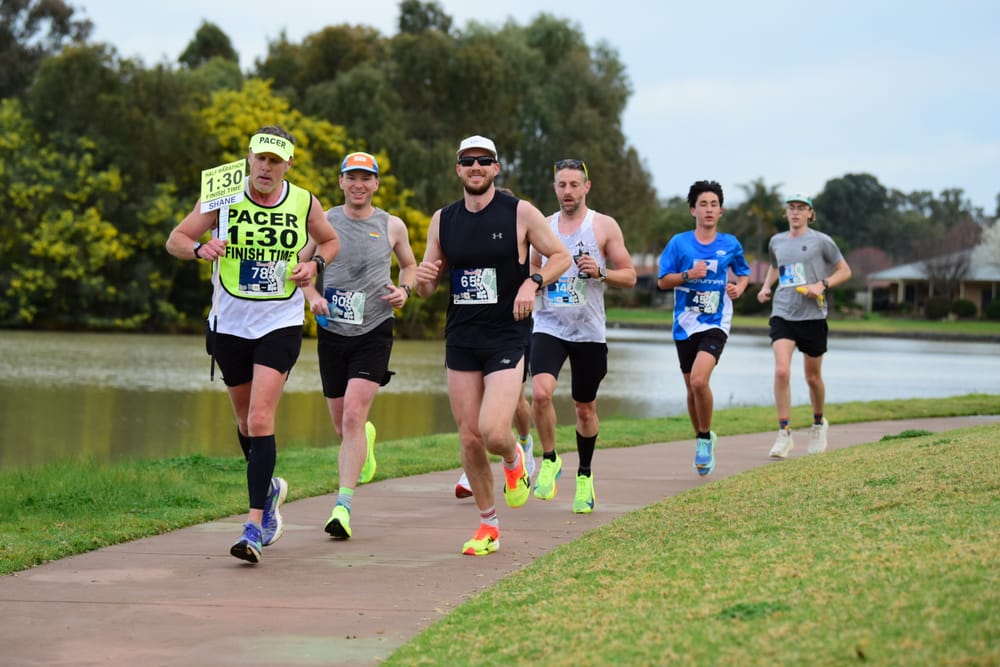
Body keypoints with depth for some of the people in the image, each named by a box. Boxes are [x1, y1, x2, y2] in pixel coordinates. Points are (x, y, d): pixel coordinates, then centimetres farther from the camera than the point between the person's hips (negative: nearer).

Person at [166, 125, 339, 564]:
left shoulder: (304, 204, -2)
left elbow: (330, 241, 17)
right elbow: (175, 239, -1)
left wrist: (314, 263, -4)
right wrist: (200, 248, -22)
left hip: (281, 323, -2)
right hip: (229, 324, 2)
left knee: (261, 419, -16)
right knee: (245, 422, 14)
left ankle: (254, 526, -17)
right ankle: (269, 489, 44)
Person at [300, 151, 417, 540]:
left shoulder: (392, 227, 4)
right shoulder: (323, 223, 3)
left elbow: (410, 265, 20)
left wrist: (404, 290, 0)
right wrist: (312, 296, -8)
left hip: (374, 333, -2)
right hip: (332, 331, 2)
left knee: (353, 416, -18)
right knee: (342, 425, 10)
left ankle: (343, 506, -19)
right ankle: (367, 438, 49)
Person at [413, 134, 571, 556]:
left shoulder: (521, 213, -3)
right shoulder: (442, 220, 7)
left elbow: (561, 256, 5)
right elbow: (427, 287, 13)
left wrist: (533, 283, -13)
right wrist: (423, 279, -11)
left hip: (507, 337, -4)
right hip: (460, 340, 4)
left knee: (493, 432, -18)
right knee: (469, 439, 3)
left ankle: (514, 459, 19)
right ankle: (488, 525, 18)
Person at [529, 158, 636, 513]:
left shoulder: (605, 226, 0)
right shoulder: (544, 226, 8)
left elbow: (629, 276, 1)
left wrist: (599, 272, -18)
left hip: (589, 331, -1)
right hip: (549, 326, 1)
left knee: (585, 407, 9)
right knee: (540, 392, -23)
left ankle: (585, 476, 29)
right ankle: (549, 461, -2)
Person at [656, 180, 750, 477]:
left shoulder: (730, 244, 4)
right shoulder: (679, 243, 1)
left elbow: (744, 273, 20)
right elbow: (662, 281, 2)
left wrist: (738, 288, -2)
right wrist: (688, 274, -14)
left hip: (715, 322, -2)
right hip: (685, 324, 2)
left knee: (699, 380, -22)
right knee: (692, 387, 9)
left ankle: (705, 438, -3)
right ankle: (702, 440, 30)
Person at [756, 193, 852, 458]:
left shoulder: (821, 241, -2)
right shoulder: (776, 241, 9)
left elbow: (845, 271, 4)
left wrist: (822, 284, -12)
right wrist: (766, 286, 12)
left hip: (813, 315, -2)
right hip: (782, 314, 2)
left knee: (812, 377, 9)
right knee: (781, 371, -17)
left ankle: (819, 423, 36)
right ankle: (784, 433, -12)